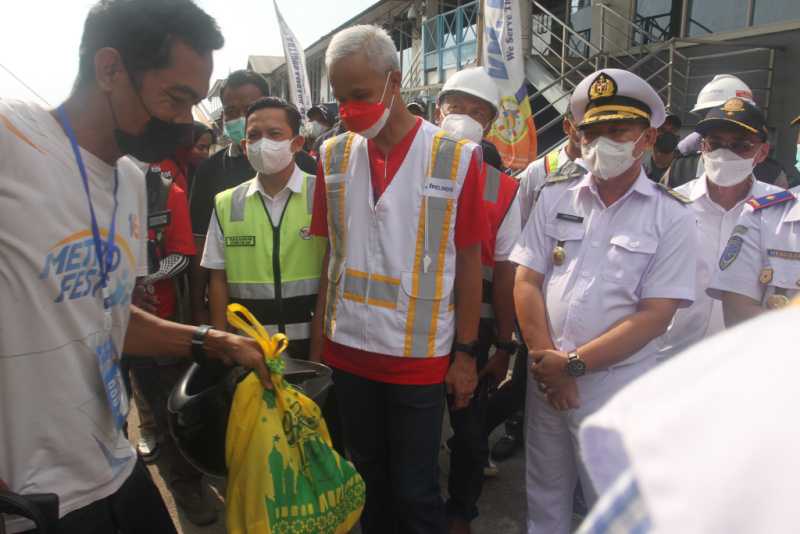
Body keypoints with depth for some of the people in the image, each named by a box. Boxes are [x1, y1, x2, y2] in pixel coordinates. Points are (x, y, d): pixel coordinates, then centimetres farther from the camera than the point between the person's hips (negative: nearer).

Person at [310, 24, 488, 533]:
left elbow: (468, 261, -5)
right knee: (368, 477, 21)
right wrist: (319, 334, 6)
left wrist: (465, 352, -4)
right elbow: (331, 254, 7)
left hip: (421, 357, -3)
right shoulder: (334, 155, 2)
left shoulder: (456, 157, -10)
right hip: (348, 351, 4)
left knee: (415, 490, 10)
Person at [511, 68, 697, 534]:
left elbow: (655, 315, -11)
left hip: (617, 391, -2)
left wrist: (572, 364, -15)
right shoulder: (555, 197, 2)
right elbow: (527, 281, -1)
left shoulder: (672, 217, -5)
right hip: (546, 379, 3)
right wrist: (546, 358, -10)